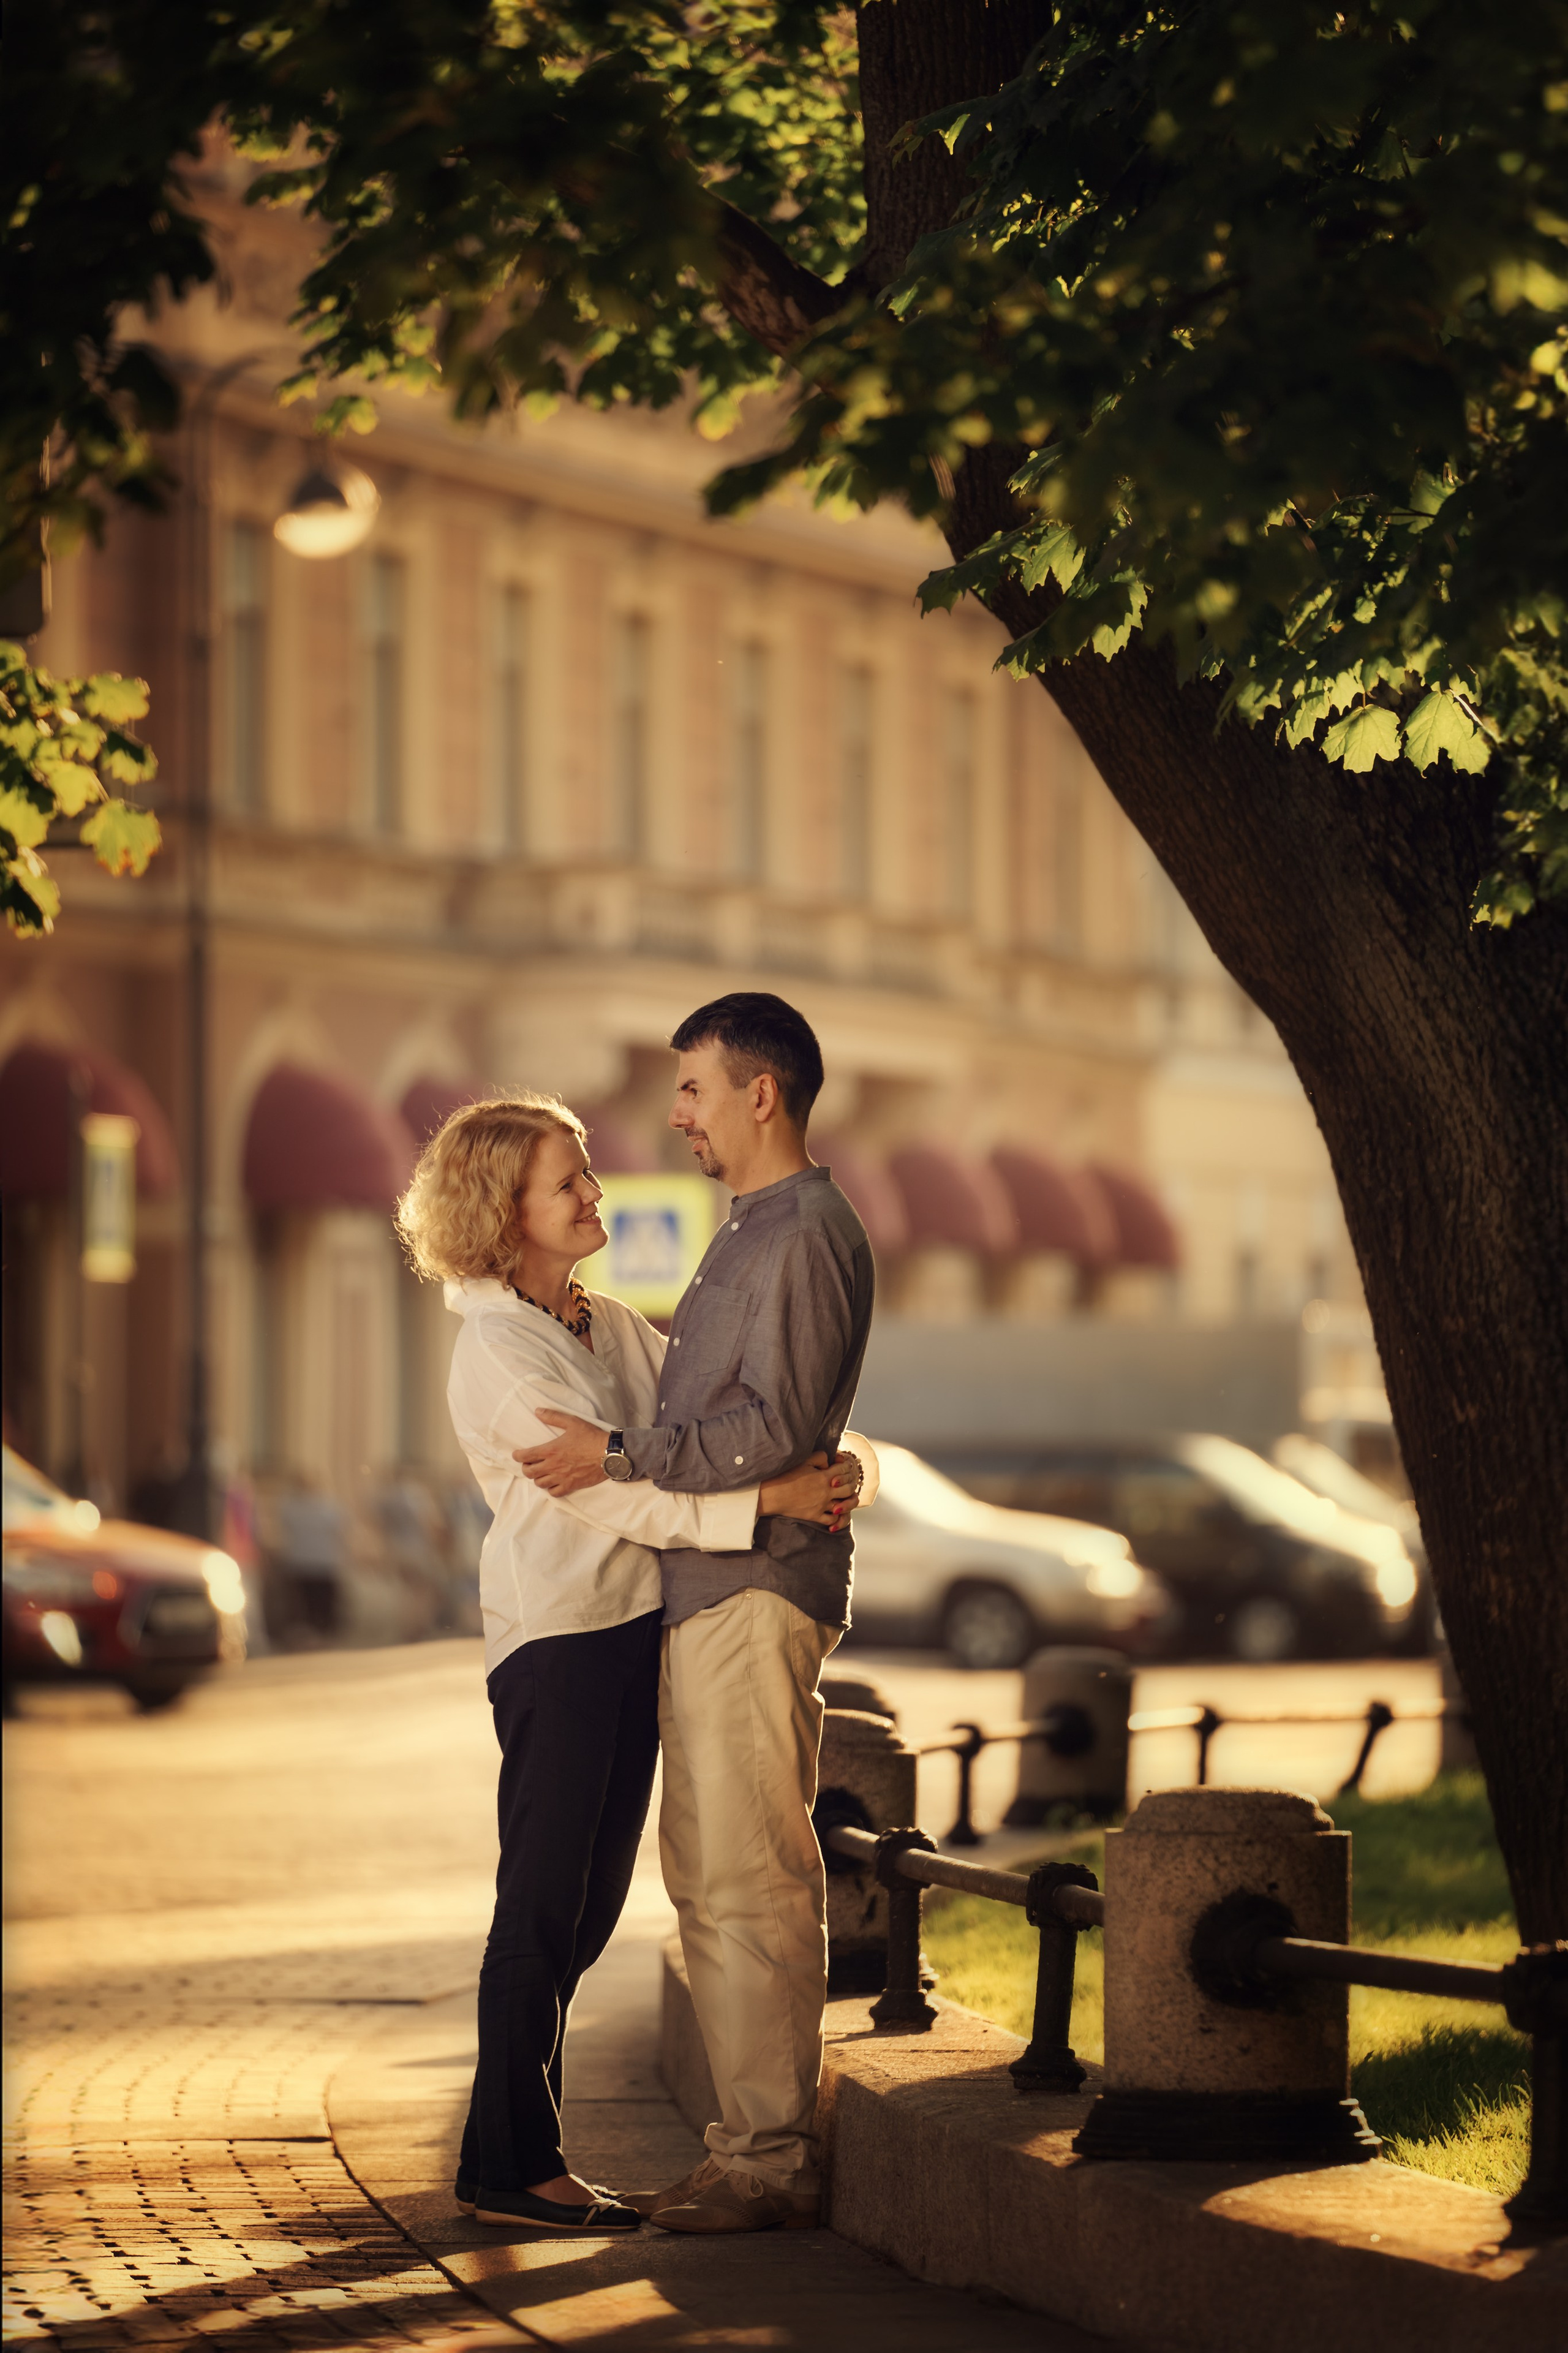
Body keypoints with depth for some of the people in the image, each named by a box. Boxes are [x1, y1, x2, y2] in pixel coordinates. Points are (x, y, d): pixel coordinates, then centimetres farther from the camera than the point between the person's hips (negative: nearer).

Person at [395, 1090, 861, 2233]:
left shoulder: (613, 1325, 15)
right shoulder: (497, 1353, -11)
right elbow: (602, 1493, -18)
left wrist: (823, 1464, -8)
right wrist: (763, 1502, -22)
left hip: (635, 1626, 8)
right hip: (558, 1636, -8)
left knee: (586, 1908, 11)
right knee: (542, 1908, -4)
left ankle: (525, 2152, 18)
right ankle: (510, 2167, 3)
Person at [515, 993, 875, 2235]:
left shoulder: (808, 1235, -12)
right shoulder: (751, 1232, 20)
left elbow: (774, 1430, -20)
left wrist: (620, 1459, -17)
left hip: (757, 1593, -11)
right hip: (706, 1590, 11)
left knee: (752, 1882, -9)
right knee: (709, 1879, 11)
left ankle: (771, 2159, -7)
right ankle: (757, 2137, 16)